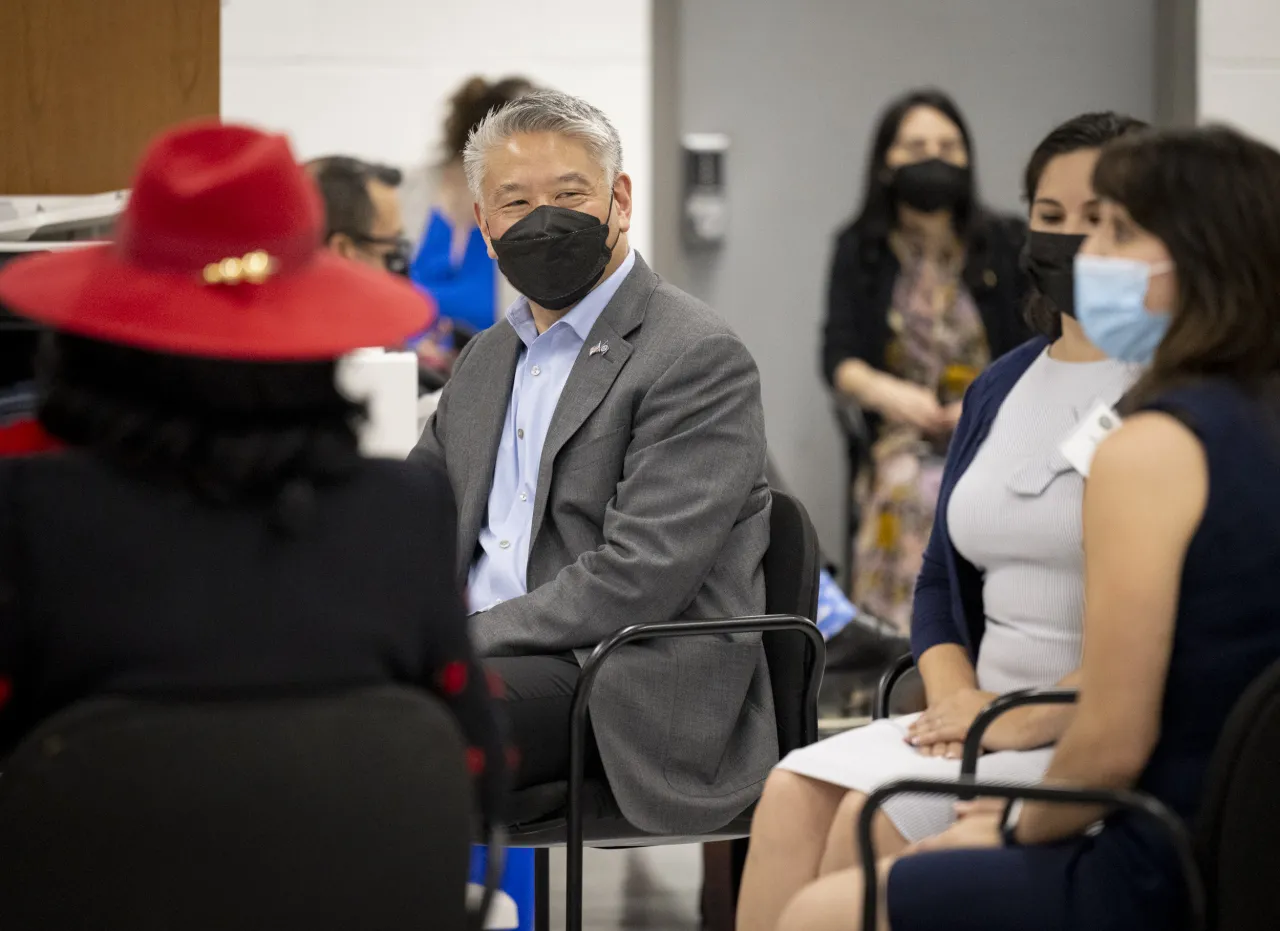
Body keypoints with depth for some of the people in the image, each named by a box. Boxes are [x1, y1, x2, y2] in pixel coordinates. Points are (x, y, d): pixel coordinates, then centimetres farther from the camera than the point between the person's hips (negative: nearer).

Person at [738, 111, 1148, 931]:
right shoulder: (1001, 388, 18)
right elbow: (943, 579, 21)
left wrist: (1033, 717, -16)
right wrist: (955, 694, 1)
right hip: (992, 716, 7)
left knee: (880, 812, -26)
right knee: (796, 791, -18)